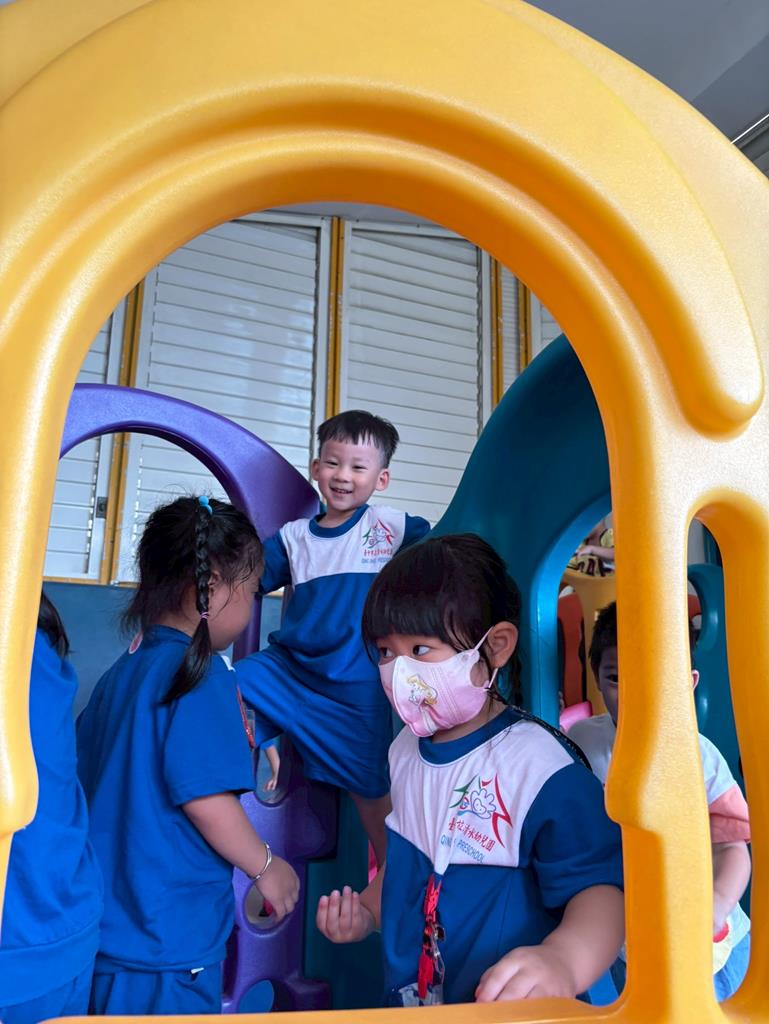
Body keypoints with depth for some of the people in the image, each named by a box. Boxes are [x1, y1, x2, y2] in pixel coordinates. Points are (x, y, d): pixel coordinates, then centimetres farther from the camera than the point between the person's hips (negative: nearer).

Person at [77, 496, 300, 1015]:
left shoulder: (123, 670, 6)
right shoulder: (201, 676, -20)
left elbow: (93, 773, 15)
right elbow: (206, 798, -23)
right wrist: (267, 867, -8)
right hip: (170, 937, -8)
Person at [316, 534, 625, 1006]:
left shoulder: (541, 766, -25)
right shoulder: (405, 750, -2)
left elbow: (601, 885, -29)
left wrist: (565, 959, -45)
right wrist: (367, 909, 0)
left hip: (513, 1010, -6)